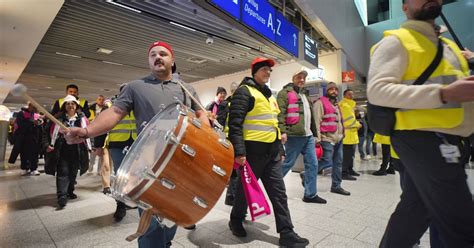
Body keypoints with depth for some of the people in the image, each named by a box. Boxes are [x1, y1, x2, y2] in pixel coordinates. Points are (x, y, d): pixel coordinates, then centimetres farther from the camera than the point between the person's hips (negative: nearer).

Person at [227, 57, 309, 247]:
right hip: (253, 150, -8)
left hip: (272, 151, 8)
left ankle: (286, 233, 17)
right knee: (246, 188, 8)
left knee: (278, 191, 7)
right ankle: (236, 220, 33)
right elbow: (235, 124, -17)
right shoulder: (244, 92, -8)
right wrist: (239, 151, -24)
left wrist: (280, 149, 20)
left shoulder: (269, 95, 19)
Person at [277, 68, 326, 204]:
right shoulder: (285, 93, -4)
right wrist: (282, 131, -24)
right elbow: (280, 113, -15)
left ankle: (311, 194, 19)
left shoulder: (304, 94, 23)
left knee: (312, 164, 8)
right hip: (294, 135, -9)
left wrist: (313, 132, 25)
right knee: (287, 163, -2)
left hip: (308, 135, 9)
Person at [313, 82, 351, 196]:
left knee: (338, 163, 10)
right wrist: (318, 138, -18)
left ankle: (336, 186, 21)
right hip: (327, 138, -9)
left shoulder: (336, 104, 21)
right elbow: (316, 121, -13)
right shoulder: (320, 102, -6)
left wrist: (342, 134, 20)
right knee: (327, 162, -10)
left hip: (338, 138, 9)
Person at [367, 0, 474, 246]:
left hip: (445, 141, 9)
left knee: (415, 209, 16)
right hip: (423, 140, -9)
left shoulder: (448, 45, 24)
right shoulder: (397, 41, -5)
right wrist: (444, 94, -24)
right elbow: (377, 91, -19)